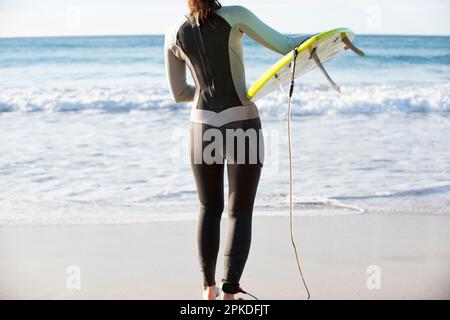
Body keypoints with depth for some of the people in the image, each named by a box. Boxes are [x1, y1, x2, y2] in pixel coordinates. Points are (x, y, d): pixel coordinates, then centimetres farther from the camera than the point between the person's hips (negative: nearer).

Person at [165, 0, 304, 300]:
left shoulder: (174, 35, 5)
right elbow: (284, 45, -3)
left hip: (203, 126, 3)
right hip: (242, 126, -3)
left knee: (209, 209, 22)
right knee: (240, 213, 5)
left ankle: (209, 287, 26)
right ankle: (229, 295, -1)